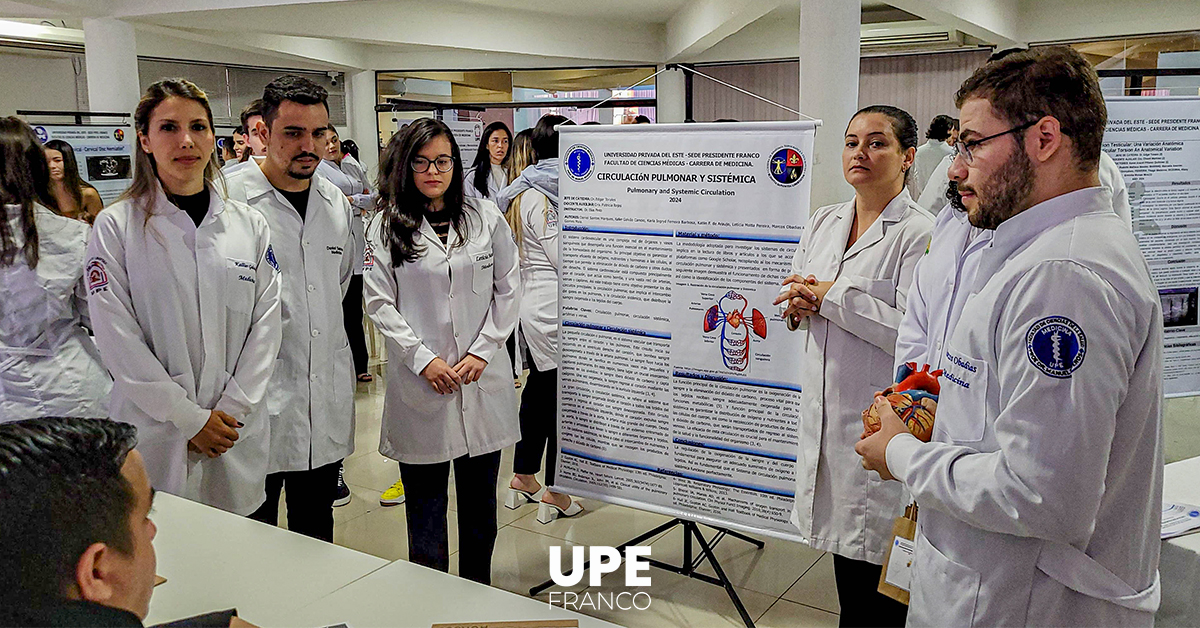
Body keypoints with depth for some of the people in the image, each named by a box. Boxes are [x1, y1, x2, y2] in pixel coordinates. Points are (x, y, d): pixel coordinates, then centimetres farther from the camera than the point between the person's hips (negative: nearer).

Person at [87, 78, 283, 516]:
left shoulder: (249, 225, 6)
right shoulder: (116, 226, -3)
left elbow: (265, 323, 3)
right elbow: (118, 340, -8)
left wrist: (231, 409, -7)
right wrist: (189, 418, -11)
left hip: (239, 434, 3)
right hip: (155, 435, -2)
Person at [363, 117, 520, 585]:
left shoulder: (486, 218, 4)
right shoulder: (386, 227, 0)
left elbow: (508, 290, 4)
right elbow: (379, 303, -3)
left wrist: (481, 351, -6)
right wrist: (423, 359, -11)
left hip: (483, 379, 2)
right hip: (420, 380, -1)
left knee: (480, 494, 13)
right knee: (425, 498, 7)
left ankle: (478, 594, 30)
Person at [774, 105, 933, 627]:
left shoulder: (919, 234, -11)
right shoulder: (823, 222, 11)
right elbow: (792, 296, 18)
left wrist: (831, 298, -16)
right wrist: (799, 307, -6)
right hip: (825, 409, 7)